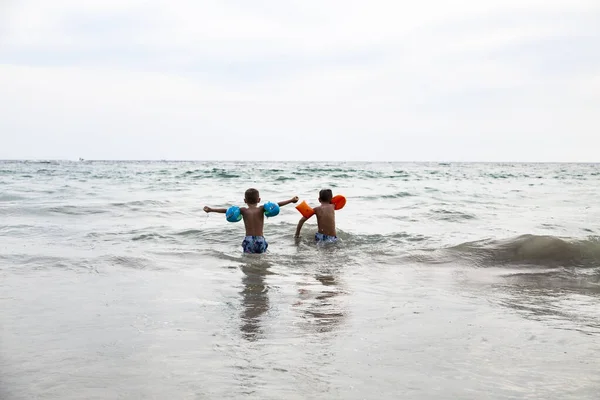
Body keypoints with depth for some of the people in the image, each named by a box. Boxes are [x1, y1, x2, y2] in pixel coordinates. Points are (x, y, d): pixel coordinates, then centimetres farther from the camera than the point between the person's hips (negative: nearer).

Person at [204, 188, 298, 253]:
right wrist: (291, 200, -4)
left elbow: (227, 210, 2)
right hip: (260, 240, 1)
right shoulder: (261, 209, 1)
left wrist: (211, 210, 6)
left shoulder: (243, 211, 2)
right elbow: (276, 205, -4)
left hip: (248, 240, -1)